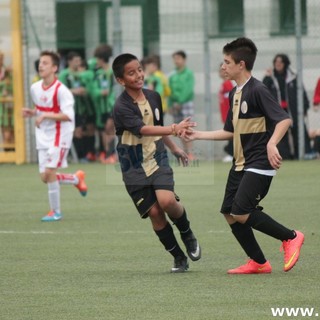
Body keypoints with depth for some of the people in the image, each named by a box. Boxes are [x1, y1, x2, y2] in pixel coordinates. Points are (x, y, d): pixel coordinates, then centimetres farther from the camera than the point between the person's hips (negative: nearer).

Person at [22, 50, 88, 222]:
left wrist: (45, 115, -29)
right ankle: (77, 179, 30)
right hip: (43, 136, 7)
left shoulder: (61, 90, -17)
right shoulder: (35, 88, 5)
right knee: (45, 177, 3)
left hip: (59, 135, -7)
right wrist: (31, 113, 1)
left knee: (49, 172, -15)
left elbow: (67, 116, -23)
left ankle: (55, 211, -1)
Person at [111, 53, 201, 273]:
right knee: (154, 212, -5)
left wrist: (174, 148, 29)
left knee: (167, 201, -22)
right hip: (134, 168, -3)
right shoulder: (122, 107, -17)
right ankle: (179, 258, 10)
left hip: (158, 160, 3)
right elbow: (143, 130, -32)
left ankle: (187, 234, 6)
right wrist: (174, 129, -43)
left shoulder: (153, 97, 3)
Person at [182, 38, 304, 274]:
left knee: (241, 213, -17)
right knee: (230, 215, 4)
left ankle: (290, 237, -1)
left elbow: (284, 119, -22)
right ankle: (258, 263, 14)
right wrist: (198, 135, 22)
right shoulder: (234, 94, 14)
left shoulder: (257, 90, -14)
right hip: (240, 164, 9)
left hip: (259, 165, -9)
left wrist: (271, 144, -36)